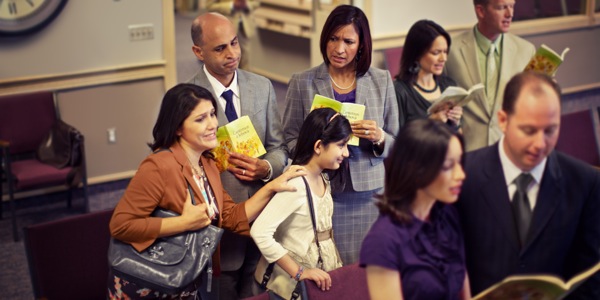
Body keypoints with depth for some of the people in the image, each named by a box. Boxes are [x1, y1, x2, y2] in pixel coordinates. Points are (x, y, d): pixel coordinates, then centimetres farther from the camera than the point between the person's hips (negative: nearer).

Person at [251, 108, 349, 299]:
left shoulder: (323, 180, 5)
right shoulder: (295, 184, -21)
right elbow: (260, 232, -27)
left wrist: (337, 267, 0)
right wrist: (298, 273, -23)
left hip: (322, 277, 7)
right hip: (297, 284, -7)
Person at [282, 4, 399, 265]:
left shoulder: (382, 80, 6)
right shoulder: (302, 82, 3)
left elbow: (397, 144, 9)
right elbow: (289, 140, 6)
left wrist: (379, 138, -12)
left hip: (369, 192, 1)